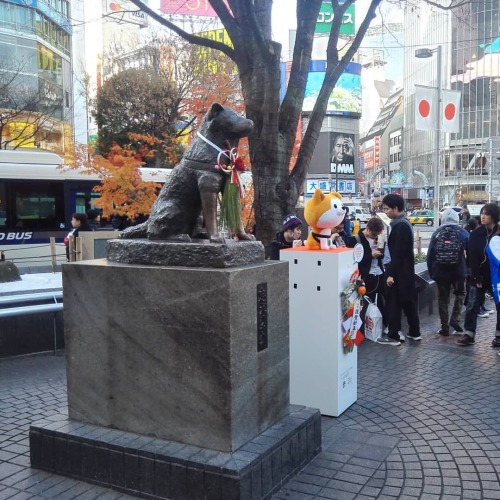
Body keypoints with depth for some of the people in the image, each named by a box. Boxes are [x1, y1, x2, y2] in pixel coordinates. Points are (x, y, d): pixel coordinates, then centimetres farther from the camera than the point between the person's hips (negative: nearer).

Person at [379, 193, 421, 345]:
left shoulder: (400, 226, -19)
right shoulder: (404, 223, 13)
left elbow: (398, 253, -22)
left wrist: (391, 273, -21)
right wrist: (390, 268, 21)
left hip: (400, 271, -10)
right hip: (406, 270, 10)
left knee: (394, 303, -2)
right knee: (408, 301, 16)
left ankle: (393, 336, 4)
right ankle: (414, 332, 25)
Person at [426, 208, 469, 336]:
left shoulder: (436, 233, -1)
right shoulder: (463, 233, -2)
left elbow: (430, 255, 0)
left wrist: (431, 272, 8)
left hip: (441, 272, 0)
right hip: (459, 272, 0)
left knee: (443, 298, 8)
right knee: (460, 293, 20)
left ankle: (444, 327, 9)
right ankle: (455, 319, 3)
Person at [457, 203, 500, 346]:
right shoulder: (476, 234, -2)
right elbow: (472, 257, -6)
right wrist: (476, 277, -13)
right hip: (479, 276, 1)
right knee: (472, 306, 2)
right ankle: (469, 334, 9)